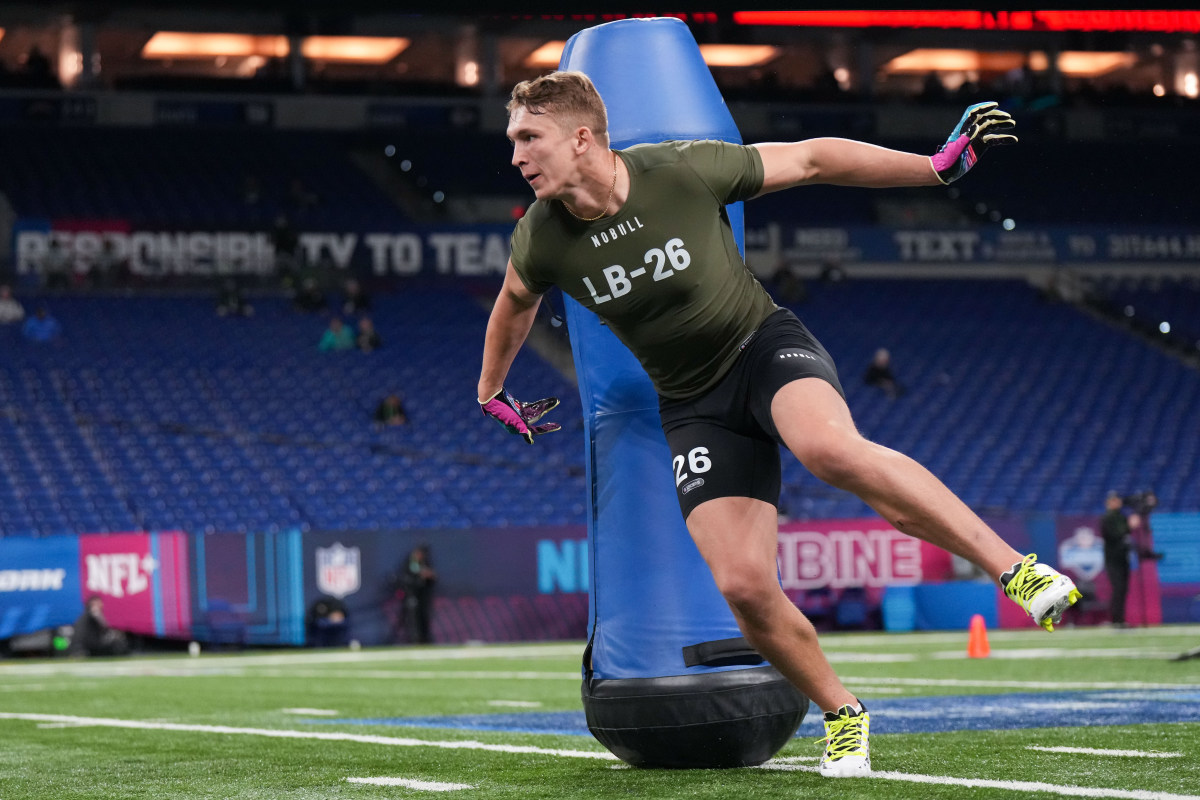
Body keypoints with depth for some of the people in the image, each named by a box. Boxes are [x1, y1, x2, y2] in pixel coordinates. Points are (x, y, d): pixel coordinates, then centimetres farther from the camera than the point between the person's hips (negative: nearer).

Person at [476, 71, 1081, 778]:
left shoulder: (685, 170, -17)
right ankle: (842, 712, 11)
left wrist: (939, 164, -4)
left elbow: (812, 160, -5)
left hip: (765, 345, -3)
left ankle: (1014, 567, -31)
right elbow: (515, 302, 16)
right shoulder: (541, 240, -9)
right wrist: (491, 392, 30)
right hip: (693, 406, 3)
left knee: (832, 448, -37)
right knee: (743, 586, -14)